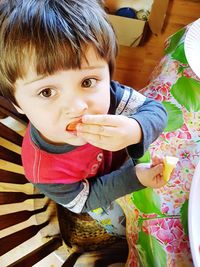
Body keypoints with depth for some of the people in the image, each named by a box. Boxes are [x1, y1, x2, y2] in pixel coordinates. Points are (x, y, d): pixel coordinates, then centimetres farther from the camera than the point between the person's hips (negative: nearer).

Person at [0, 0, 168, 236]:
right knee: (123, 227, 31)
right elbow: (84, 200, -24)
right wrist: (134, 178, -32)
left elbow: (155, 110, -29)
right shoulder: (44, 170, -42)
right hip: (100, 197, -2)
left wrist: (135, 131, -53)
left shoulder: (106, 93, -38)